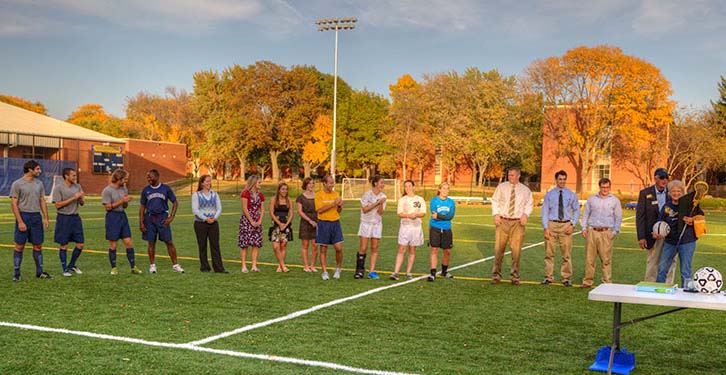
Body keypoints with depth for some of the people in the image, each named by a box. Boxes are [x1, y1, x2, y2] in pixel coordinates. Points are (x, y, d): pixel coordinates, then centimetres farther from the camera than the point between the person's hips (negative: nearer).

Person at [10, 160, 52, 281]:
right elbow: (14, 204, -9)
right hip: (23, 216, -5)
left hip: (37, 216, 5)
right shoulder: (17, 184, -7)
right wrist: (20, 221, -15)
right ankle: (16, 273, 8)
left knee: (38, 246, 8)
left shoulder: (39, 184, 9)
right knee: (19, 246, 1)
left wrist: (45, 218, 3)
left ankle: (39, 272, 16)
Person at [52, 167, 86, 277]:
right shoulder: (59, 188, -8)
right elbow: (58, 205, -15)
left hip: (76, 217, 5)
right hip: (64, 218, -5)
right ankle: (65, 269, 11)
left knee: (80, 244, 5)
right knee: (64, 246, 2)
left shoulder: (77, 186, 9)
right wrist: (73, 198, -17)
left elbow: (82, 203, 13)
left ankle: (72, 265, 23)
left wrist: (81, 198, -10)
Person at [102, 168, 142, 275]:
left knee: (128, 242, 2)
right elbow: (108, 207, -14)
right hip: (112, 217, -6)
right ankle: (114, 267, 14)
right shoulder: (107, 190, -9)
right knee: (113, 244, 2)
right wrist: (121, 201, -16)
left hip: (123, 216, 6)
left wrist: (126, 201, -8)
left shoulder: (124, 189, 9)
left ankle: (133, 267, 7)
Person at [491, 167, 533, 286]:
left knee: (516, 249, -1)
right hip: (502, 221, 0)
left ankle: (515, 277, 10)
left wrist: (525, 214, -7)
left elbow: (529, 205, 12)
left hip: (517, 222, 0)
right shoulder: (501, 187, 7)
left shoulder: (525, 190, 9)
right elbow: (495, 201, 8)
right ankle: (496, 275, 10)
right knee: (499, 248, -1)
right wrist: (496, 215, -6)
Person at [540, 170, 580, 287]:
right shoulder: (549, 194, 4)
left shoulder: (571, 194, 6)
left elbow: (576, 210, 9)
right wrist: (546, 228, -6)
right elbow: (545, 211, 3)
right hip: (552, 225, 0)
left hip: (566, 225, 0)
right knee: (549, 253, 3)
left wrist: (573, 225, -3)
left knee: (567, 254, 3)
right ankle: (548, 277, 12)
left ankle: (566, 278, 12)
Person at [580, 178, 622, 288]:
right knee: (589, 258, 2)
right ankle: (587, 281, 9)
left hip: (606, 232, -2)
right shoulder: (592, 199, 12)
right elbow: (585, 214, 14)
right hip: (592, 231, 2)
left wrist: (615, 231, -2)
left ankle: (607, 282, 2)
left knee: (606, 259, -3)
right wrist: (584, 228, 4)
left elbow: (618, 218, 9)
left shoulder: (615, 200, 8)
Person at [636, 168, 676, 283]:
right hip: (654, 234, -2)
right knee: (652, 263, 4)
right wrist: (641, 237, -9)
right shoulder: (645, 193, -1)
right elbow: (640, 216, -2)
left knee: (670, 263, 6)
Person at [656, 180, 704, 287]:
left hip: (687, 242, -3)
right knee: (662, 269, 8)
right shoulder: (666, 207, 5)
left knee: (685, 272, 4)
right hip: (669, 242, 3)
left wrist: (692, 221, -13)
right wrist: (659, 233, -11)